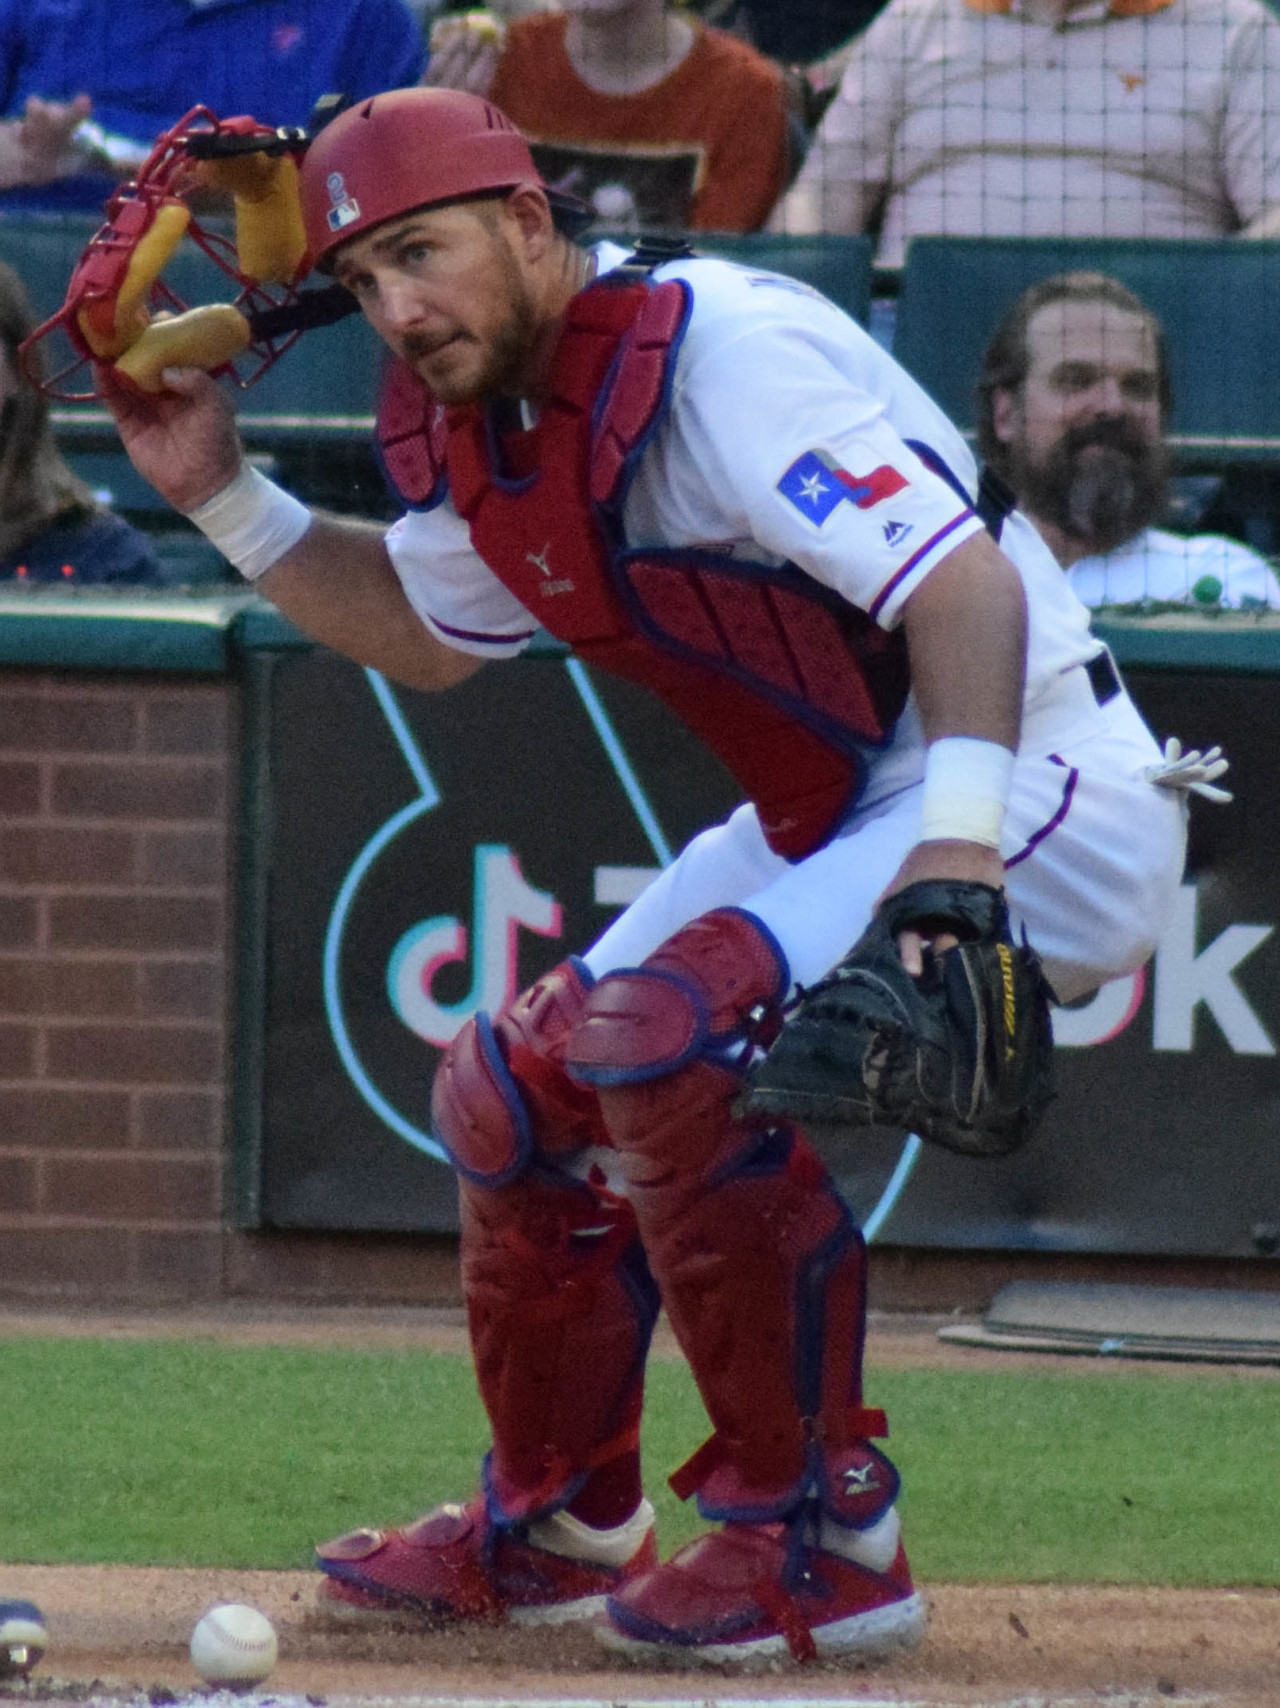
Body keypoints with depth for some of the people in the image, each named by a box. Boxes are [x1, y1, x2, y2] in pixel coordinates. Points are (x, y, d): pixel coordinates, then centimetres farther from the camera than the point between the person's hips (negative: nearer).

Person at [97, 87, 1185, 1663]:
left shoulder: (718, 353, -24)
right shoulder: (484, 425, 5)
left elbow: (963, 584, -32)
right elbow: (427, 630, 26)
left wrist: (959, 845, -46)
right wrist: (223, 495, 12)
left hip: (1033, 788, -10)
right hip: (830, 816, 10)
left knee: (670, 1034, -28)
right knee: (520, 1087, 13)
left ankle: (820, 1534, -20)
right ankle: (553, 1530, 30)